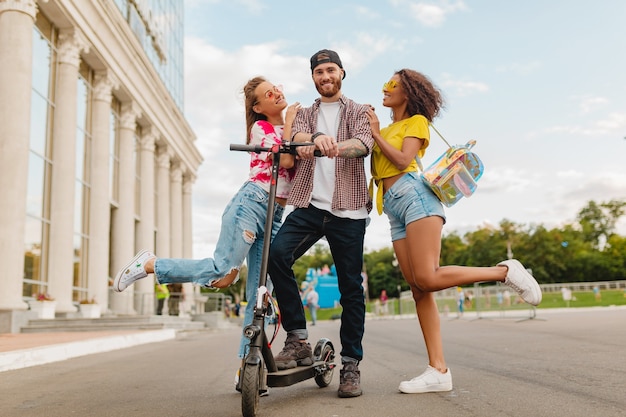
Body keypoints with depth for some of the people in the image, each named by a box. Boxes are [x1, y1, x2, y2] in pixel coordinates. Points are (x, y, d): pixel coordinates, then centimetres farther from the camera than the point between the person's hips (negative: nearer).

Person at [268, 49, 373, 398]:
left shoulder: (358, 111, 12)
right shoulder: (305, 114, 21)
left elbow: (365, 142, -9)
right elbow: (296, 136, -3)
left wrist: (336, 147, -33)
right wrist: (315, 139, -28)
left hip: (348, 209, -2)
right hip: (309, 204, 2)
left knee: (351, 287, -1)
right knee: (277, 253, -23)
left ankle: (351, 364, 11)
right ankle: (298, 339, -11)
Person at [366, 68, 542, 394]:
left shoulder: (416, 121, 8)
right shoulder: (383, 130, 28)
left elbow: (402, 160, -9)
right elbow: (375, 166, 14)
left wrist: (376, 133, -1)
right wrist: (368, 131, 9)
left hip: (414, 196, -7)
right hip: (394, 209, 7)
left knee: (426, 279, -22)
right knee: (419, 290, -2)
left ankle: (505, 272, -4)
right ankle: (438, 370, -4)